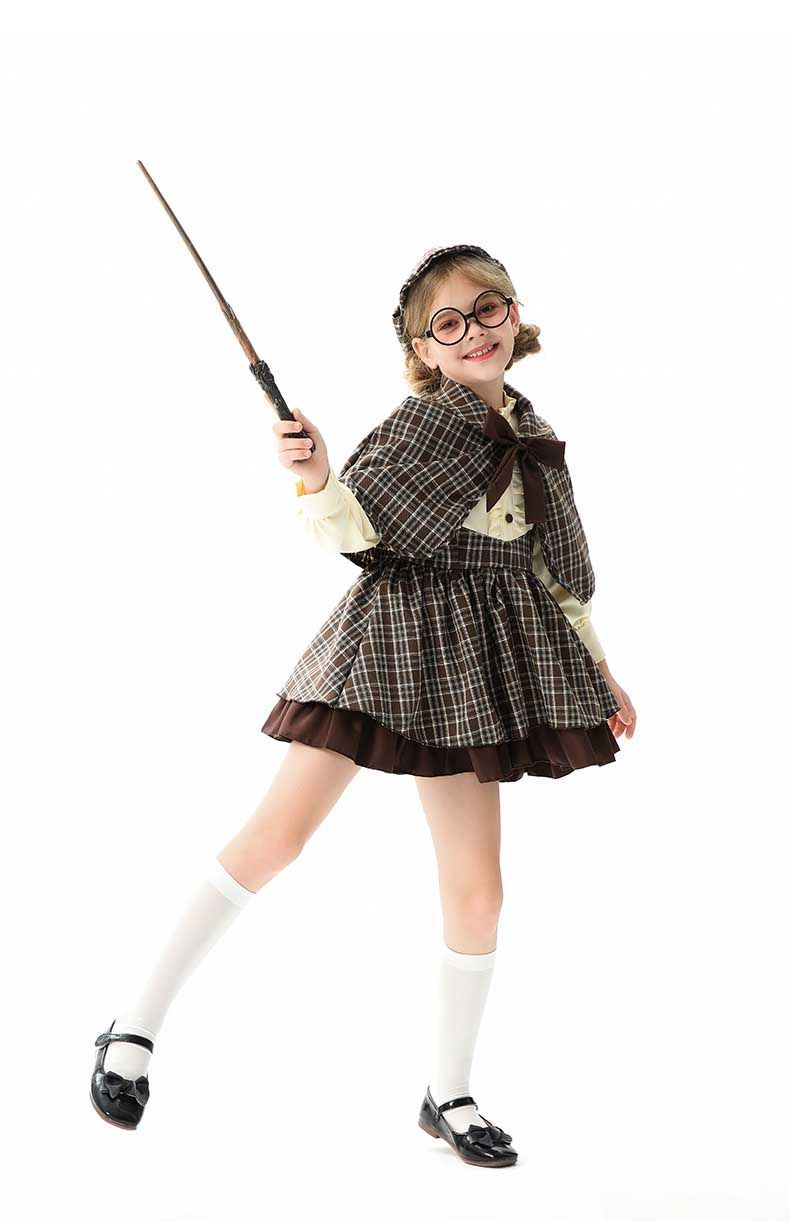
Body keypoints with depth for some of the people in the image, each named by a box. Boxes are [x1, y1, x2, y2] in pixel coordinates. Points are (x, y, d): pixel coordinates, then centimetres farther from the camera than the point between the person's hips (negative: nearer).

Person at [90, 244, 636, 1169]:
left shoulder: (534, 438, 12)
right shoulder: (424, 419, -5)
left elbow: (558, 572, 20)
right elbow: (350, 531, -15)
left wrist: (600, 670, 21)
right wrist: (314, 477, -34)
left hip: (471, 663, 5)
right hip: (390, 636, -5)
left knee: (477, 886, 4)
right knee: (280, 830, -10)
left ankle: (448, 1094, 18)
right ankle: (138, 1023, 1)